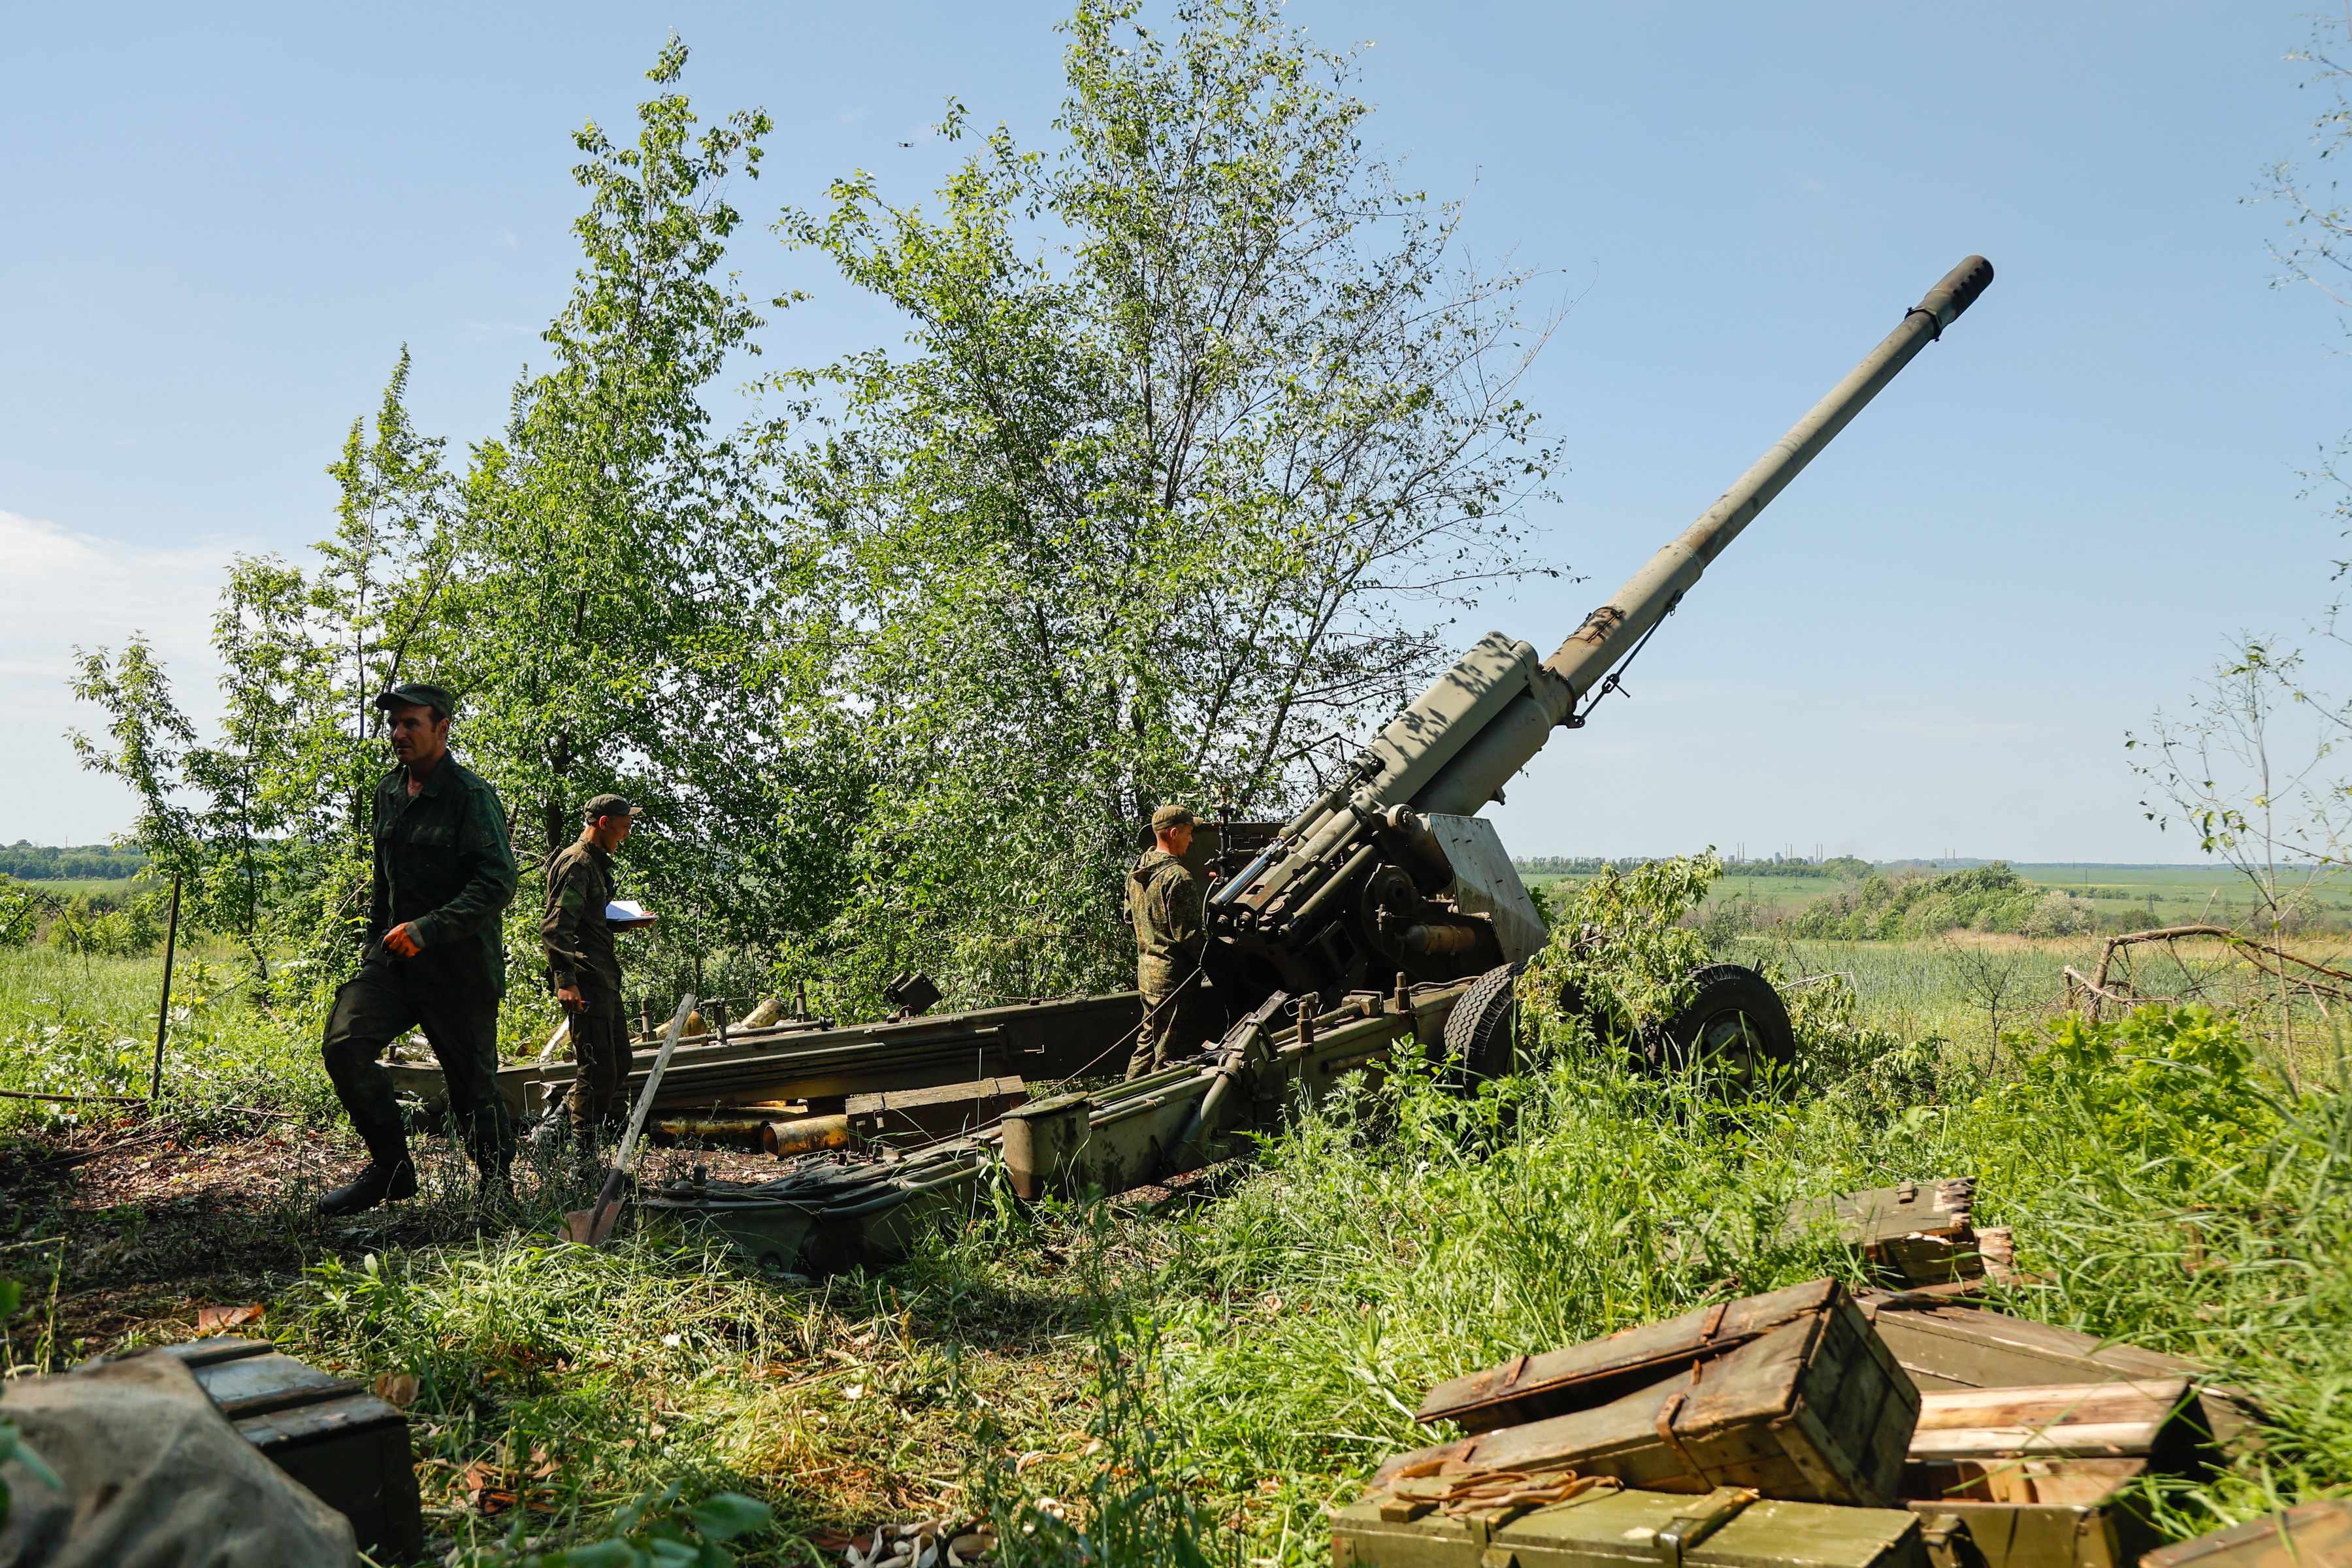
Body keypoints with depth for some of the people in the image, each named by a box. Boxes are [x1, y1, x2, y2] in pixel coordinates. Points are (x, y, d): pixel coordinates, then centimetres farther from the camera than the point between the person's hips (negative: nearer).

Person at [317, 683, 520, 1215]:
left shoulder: (471, 795, -13)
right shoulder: (388, 792, 11)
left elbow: (498, 883, -21)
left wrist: (427, 930, -27)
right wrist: (376, 941, 22)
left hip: (460, 966, -6)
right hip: (394, 956, 6)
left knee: (472, 1082, 3)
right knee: (345, 1044, -12)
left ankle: (498, 1182, 23)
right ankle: (391, 1168, 2)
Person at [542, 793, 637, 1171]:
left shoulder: (596, 863, 20)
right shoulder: (576, 864, -13)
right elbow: (555, 927, -22)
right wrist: (565, 981, -27)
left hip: (604, 980, 11)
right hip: (585, 982, -11)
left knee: (619, 1060, 20)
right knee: (597, 1069, -10)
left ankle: (619, 1133, 35)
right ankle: (582, 1154, -5)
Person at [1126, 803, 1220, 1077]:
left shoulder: (1137, 874, 10)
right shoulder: (1178, 876, -19)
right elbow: (1188, 934, -20)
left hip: (1146, 970, 9)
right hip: (1175, 975, -9)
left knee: (1148, 1041, 19)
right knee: (1170, 1052, -2)